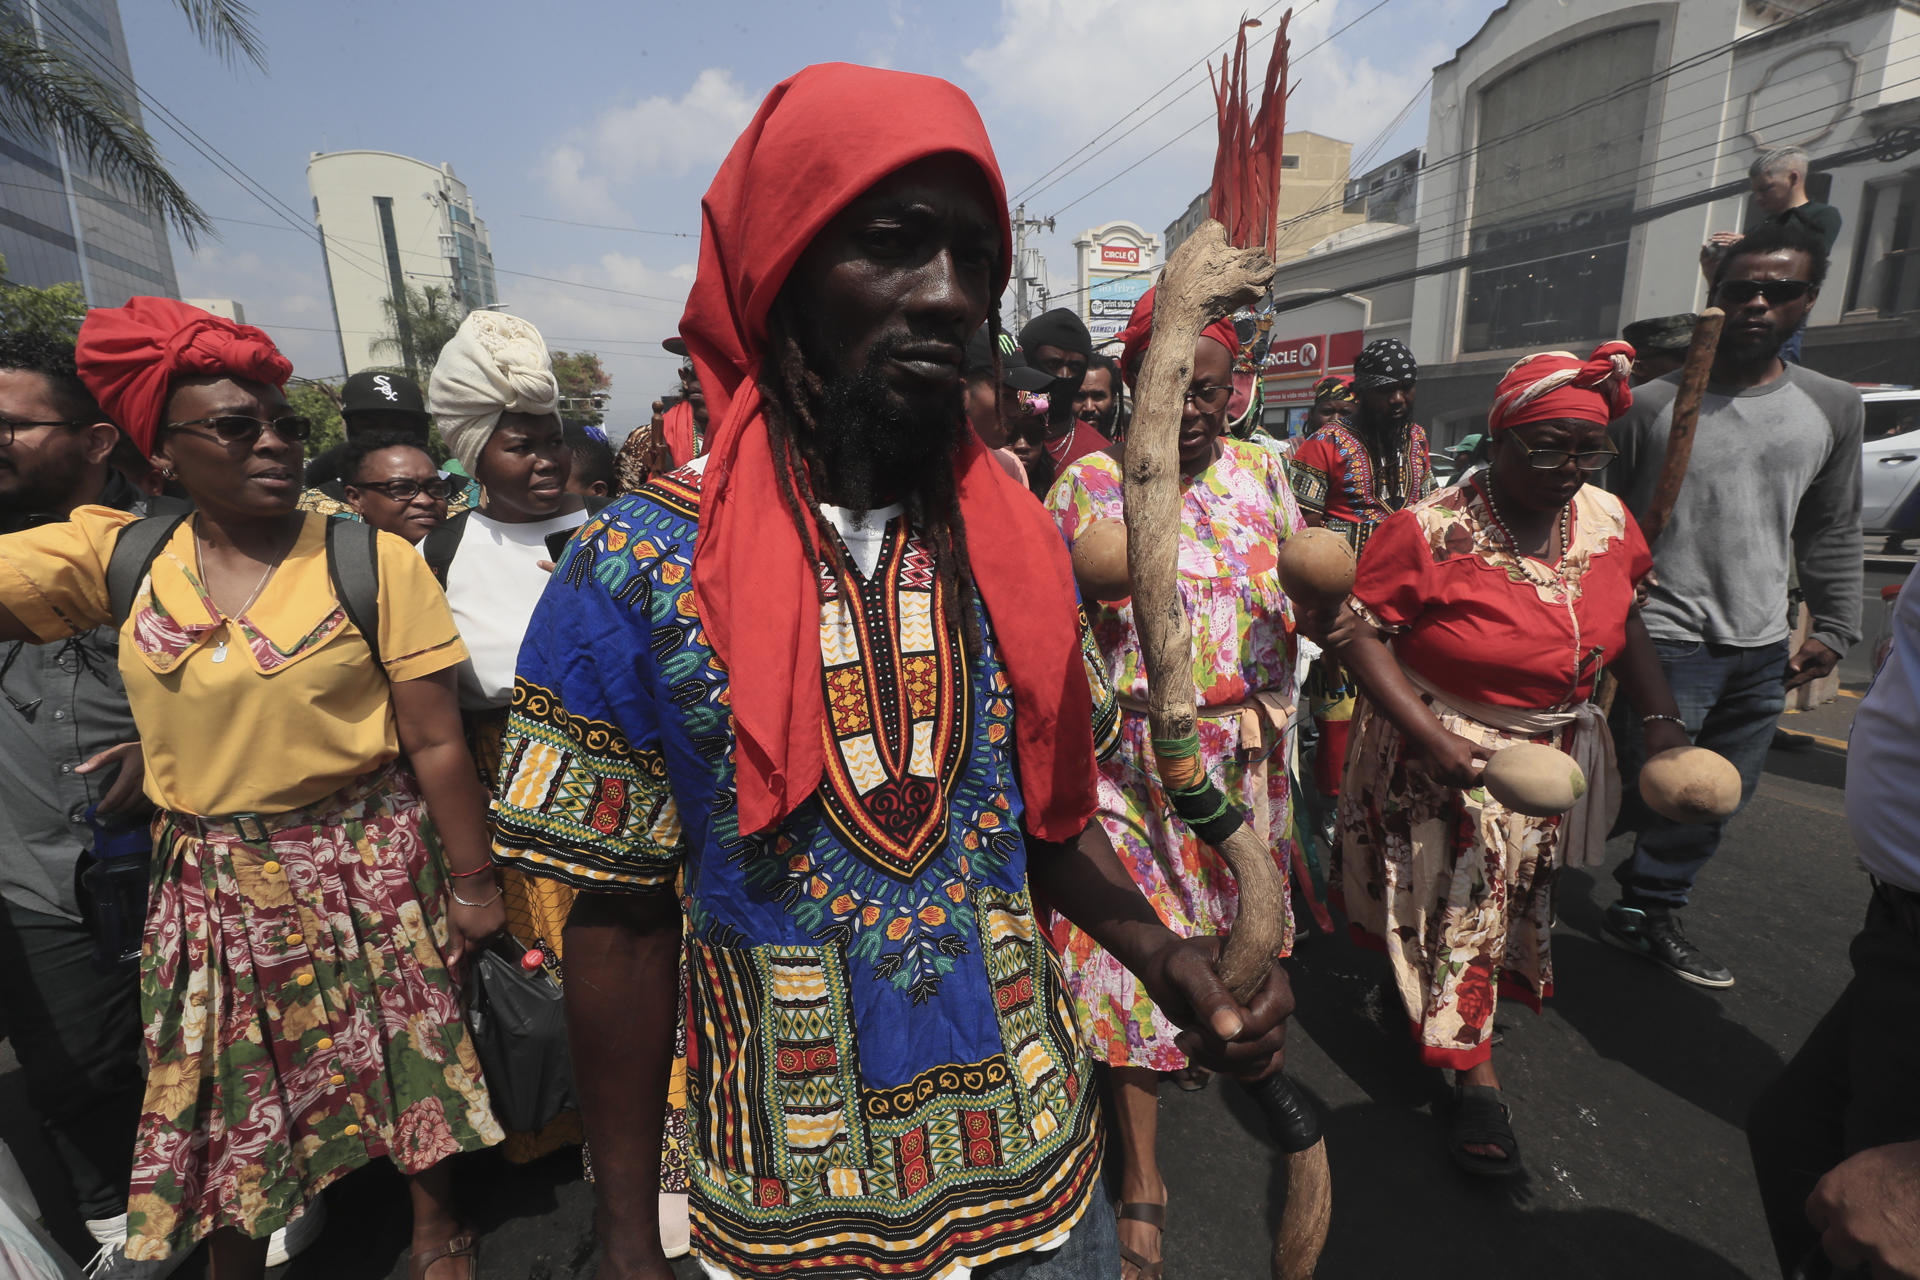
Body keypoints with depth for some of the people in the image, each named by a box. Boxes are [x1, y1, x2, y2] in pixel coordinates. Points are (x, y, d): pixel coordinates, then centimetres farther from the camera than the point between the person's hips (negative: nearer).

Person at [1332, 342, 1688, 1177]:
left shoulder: (1607, 521, -3)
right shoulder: (1429, 530, -23)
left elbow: (1623, 622, 11)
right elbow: (1358, 633, -23)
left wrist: (1661, 717, 2)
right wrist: (1430, 736, -30)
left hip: (1553, 751, 7)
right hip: (1442, 751, -6)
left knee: (1517, 896, 21)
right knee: (1457, 908, 1)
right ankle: (1476, 1075, 18)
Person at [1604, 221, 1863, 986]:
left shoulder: (1833, 408, 8)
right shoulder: (1653, 403, -5)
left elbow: (1832, 533, 14)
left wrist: (1834, 628, 8)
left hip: (1763, 650, 5)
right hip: (1665, 641, -5)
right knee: (1644, 793, -5)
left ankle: (1651, 915, 29)